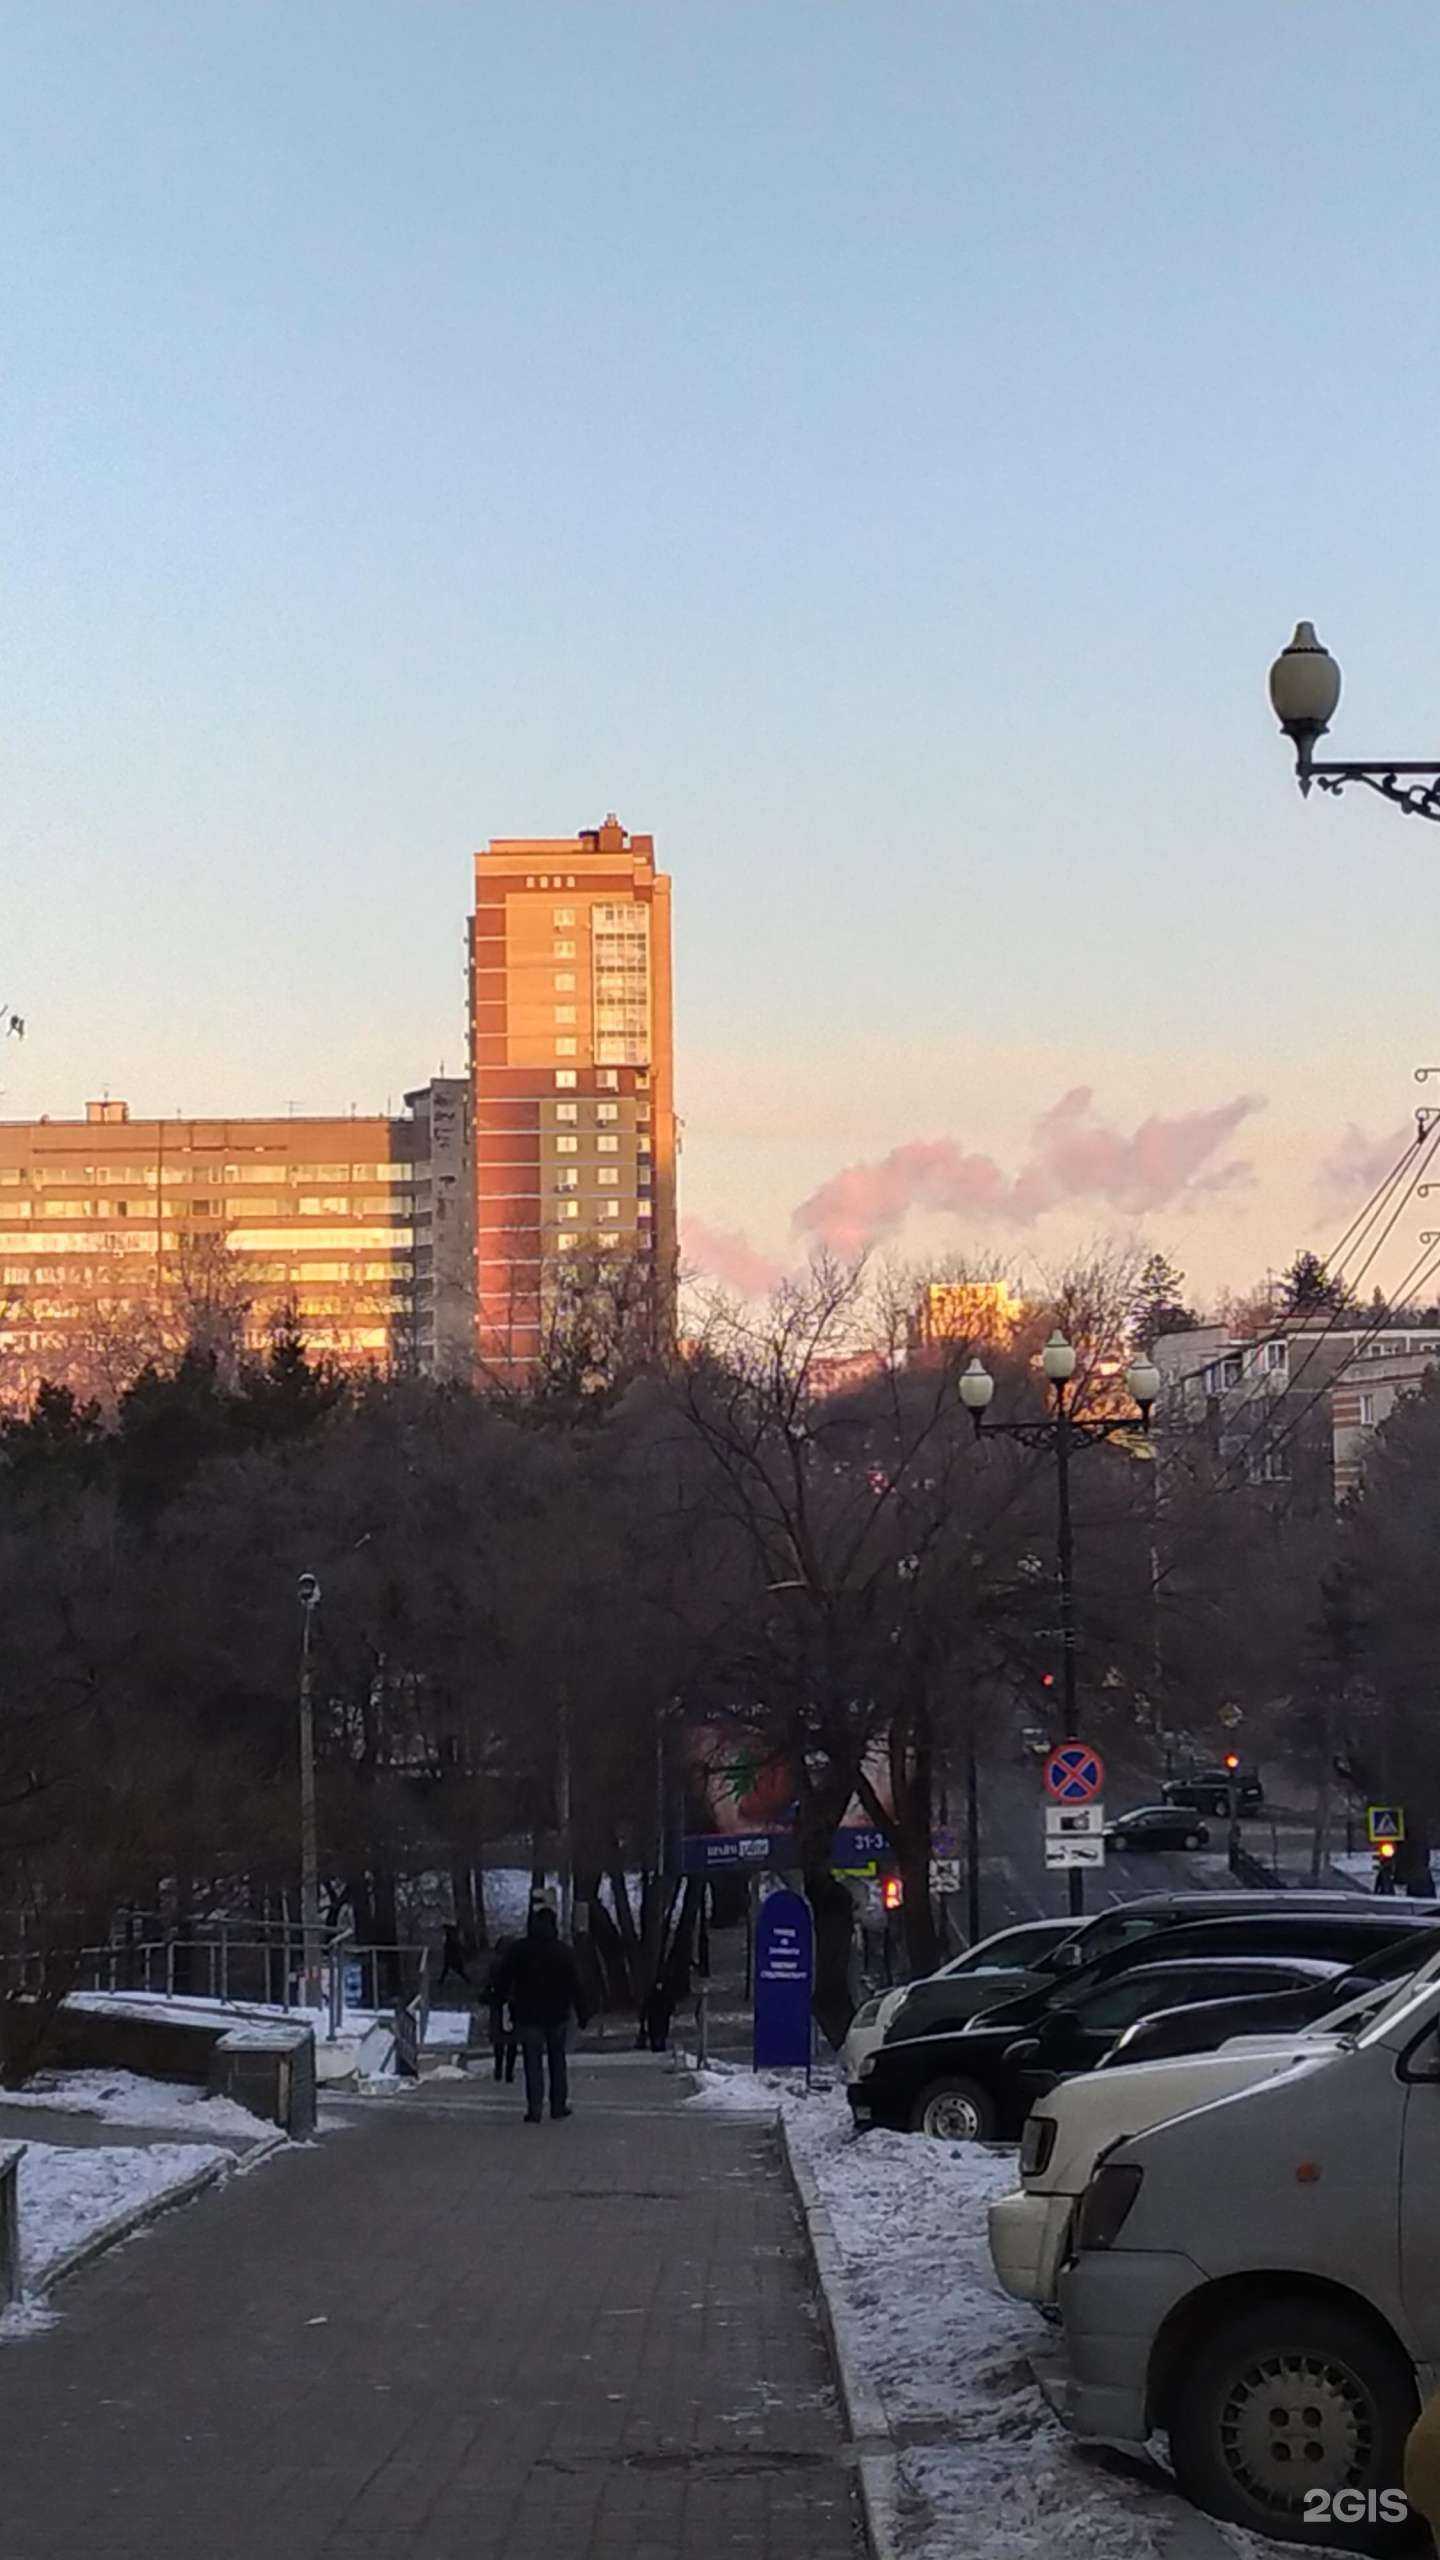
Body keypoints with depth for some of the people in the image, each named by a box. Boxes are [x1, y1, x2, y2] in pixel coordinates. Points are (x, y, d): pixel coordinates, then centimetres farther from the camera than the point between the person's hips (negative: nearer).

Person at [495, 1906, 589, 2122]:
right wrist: (582, 2013, 2)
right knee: (557, 2060, 14)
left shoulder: (518, 1950, -3)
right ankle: (559, 2106, 15)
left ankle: (534, 2109, -8)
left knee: (533, 2063, 0)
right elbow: (575, 1985, -3)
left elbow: (503, 1982, -1)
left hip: (528, 2015, -1)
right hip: (557, 2015, 1)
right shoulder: (563, 1951, -3)